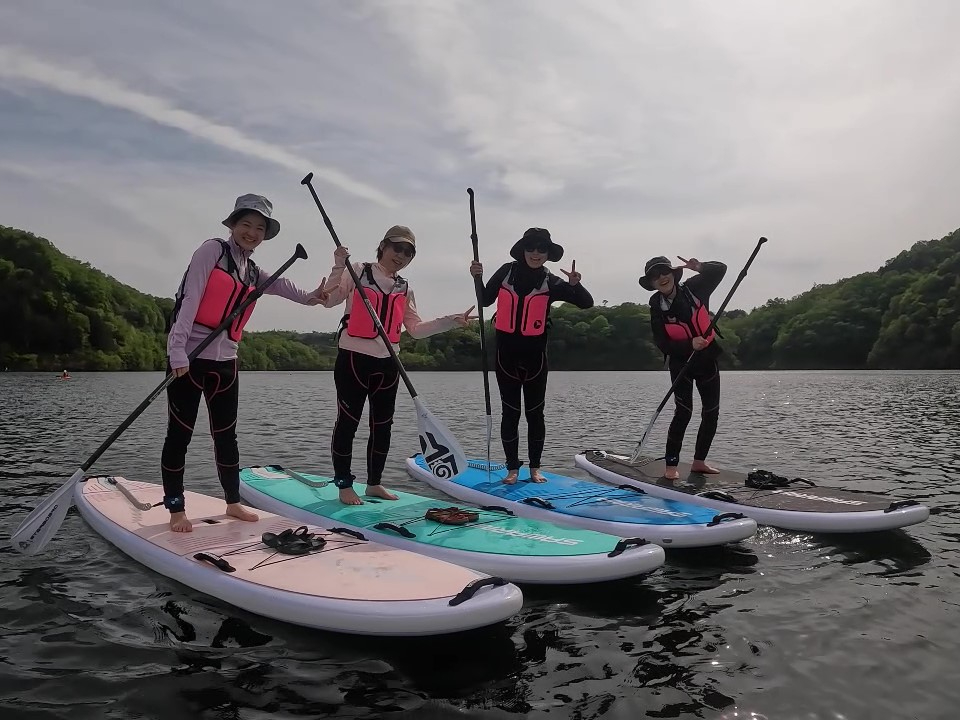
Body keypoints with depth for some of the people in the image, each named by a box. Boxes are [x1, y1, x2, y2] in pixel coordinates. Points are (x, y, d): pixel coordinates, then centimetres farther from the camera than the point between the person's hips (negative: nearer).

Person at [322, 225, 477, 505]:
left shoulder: (405, 290, 14)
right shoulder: (358, 272, 0)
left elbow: (415, 329, 10)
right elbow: (329, 300, -9)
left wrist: (451, 322, 2)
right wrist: (338, 267, -20)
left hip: (387, 364, 6)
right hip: (353, 358, -5)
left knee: (382, 425, 10)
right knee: (348, 422, -1)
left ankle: (374, 484, 23)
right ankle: (344, 485, 9)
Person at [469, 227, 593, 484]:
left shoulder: (551, 282, -4)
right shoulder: (507, 272, 0)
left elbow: (587, 303, -7)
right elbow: (486, 300, 11)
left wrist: (575, 285, -26)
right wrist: (478, 278, -5)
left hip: (535, 356, -1)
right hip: (507, 354, 1)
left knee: (535, 413, 7)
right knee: (510, 413, 5)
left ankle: (535, 467, 18)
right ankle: (513, 468, 13)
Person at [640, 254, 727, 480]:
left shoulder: (693, 289, -9)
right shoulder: (657, 307, -13)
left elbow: (720, 269, -1)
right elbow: (662, 343, -16)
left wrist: (700, 267, -21)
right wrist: (690, 345, -30)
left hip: (708, 359, 4)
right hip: (681, 362, -4)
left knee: (712, 413, 8)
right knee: (683, 412, -15)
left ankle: (699, 461, 21)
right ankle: (671, 465, -8)